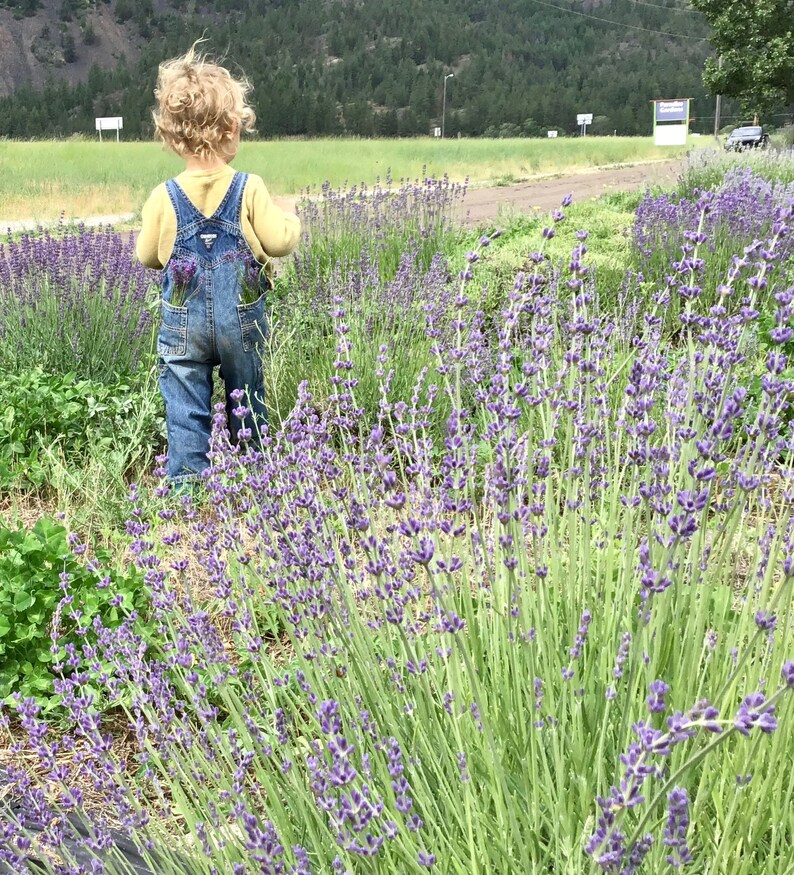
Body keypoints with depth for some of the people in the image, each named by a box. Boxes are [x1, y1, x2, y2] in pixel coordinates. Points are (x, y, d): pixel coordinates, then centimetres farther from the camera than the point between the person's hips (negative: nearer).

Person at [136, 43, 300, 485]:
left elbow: (147, 256, 2)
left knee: (186, 415, 6)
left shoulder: (165, 197, -6)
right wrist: (290, 218, 10)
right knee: (249, 409, 17)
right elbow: (279, 242, -10)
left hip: (183, 323, 0)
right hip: (243, 319, 0)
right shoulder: (250, 189, -11)